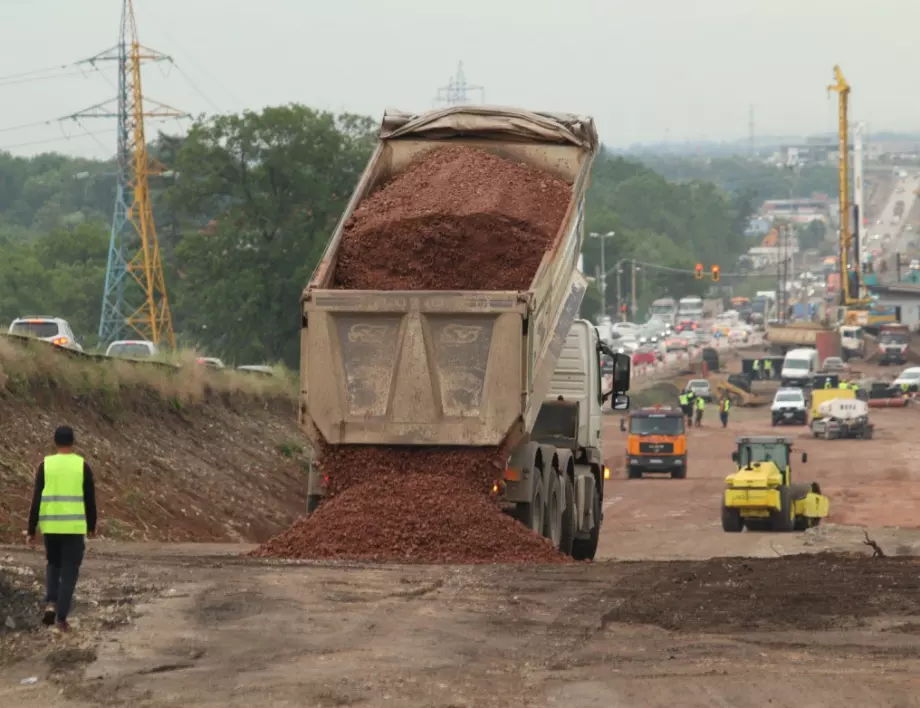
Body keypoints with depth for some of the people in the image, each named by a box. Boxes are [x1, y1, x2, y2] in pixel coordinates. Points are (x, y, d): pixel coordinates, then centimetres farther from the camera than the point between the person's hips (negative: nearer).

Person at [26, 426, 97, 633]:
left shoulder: (45, 465, -2)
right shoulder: (82, 466, -3)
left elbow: (36, 500, -4)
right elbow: (90, 500, 1)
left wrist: (31, 531, 1)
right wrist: (92, 526, 16)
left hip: (51, 526, 1)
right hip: (75, 527, -1)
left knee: (53, 565, 23)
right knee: (69, 572, 7)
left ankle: (51, 604, 2)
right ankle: (62, 617, 1)